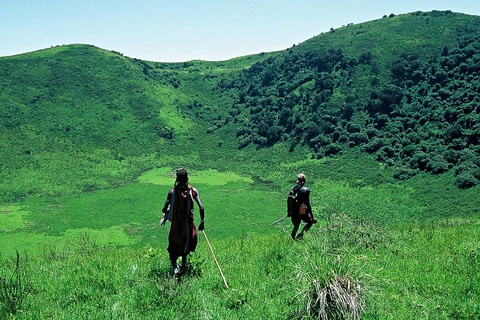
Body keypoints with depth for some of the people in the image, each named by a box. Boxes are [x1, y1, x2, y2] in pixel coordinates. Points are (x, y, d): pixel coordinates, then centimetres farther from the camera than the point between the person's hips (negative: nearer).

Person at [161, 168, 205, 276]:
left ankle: (174, 267, -10)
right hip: (188, 224, 1)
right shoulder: (193, 191, -9)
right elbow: (201, 207, -13)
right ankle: (183, 266, 32)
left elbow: (164, 209, -10)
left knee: (173, 247, 10)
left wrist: (165, 216, 12)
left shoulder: (172, 191, -10)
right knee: (186, 243, 22)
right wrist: (202, 221, -1)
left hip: (175, 224, -1)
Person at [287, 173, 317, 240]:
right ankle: (301, 233, 0)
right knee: (311, 221, 20)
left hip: (294, 213, 5)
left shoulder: (292, 189, 2)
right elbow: (307, 204, -15)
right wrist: (311, 215, -9)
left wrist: (288, 212, 20)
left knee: (296, 227, 23)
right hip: (302, 213, -5)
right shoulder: (305, 190, -15)